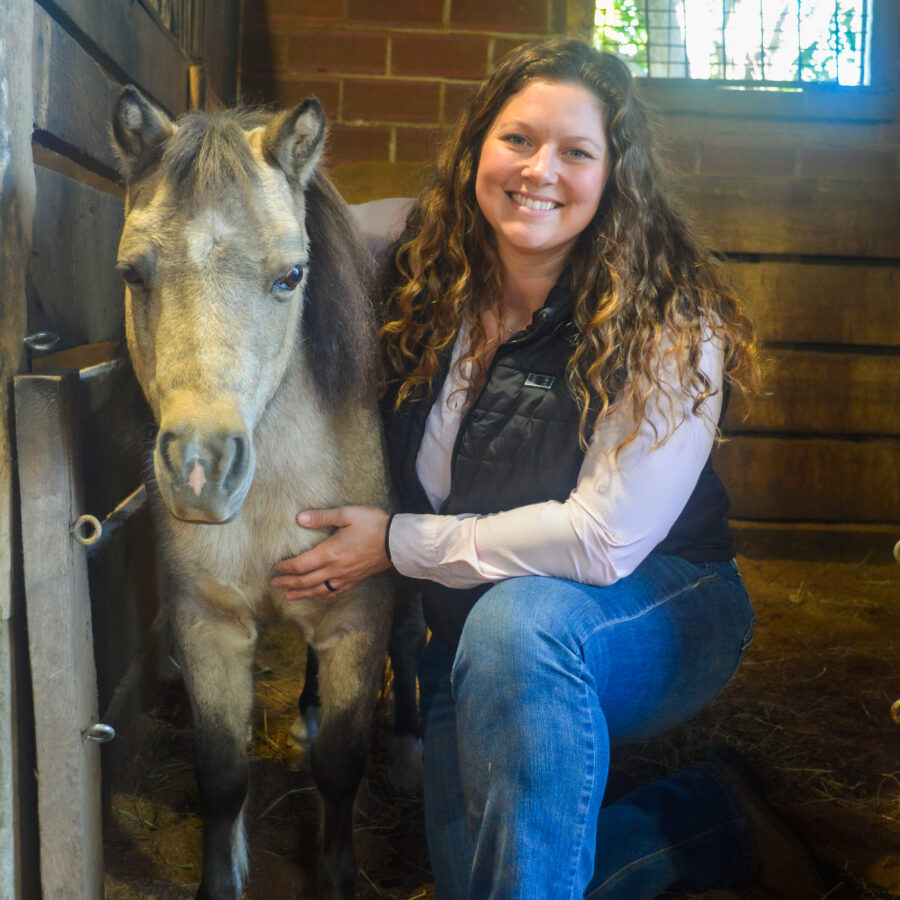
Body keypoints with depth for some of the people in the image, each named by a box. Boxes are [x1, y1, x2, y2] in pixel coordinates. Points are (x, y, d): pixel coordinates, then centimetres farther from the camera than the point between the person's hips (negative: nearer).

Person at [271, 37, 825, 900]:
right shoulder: (426, 273, -7)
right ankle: (720, 813, 15)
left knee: (518, 618, -38)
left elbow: (603, 541, -25)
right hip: (473, 631, 6)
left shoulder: (671, 321, -22)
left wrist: (397, 543, -20)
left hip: (660, 613, -5)